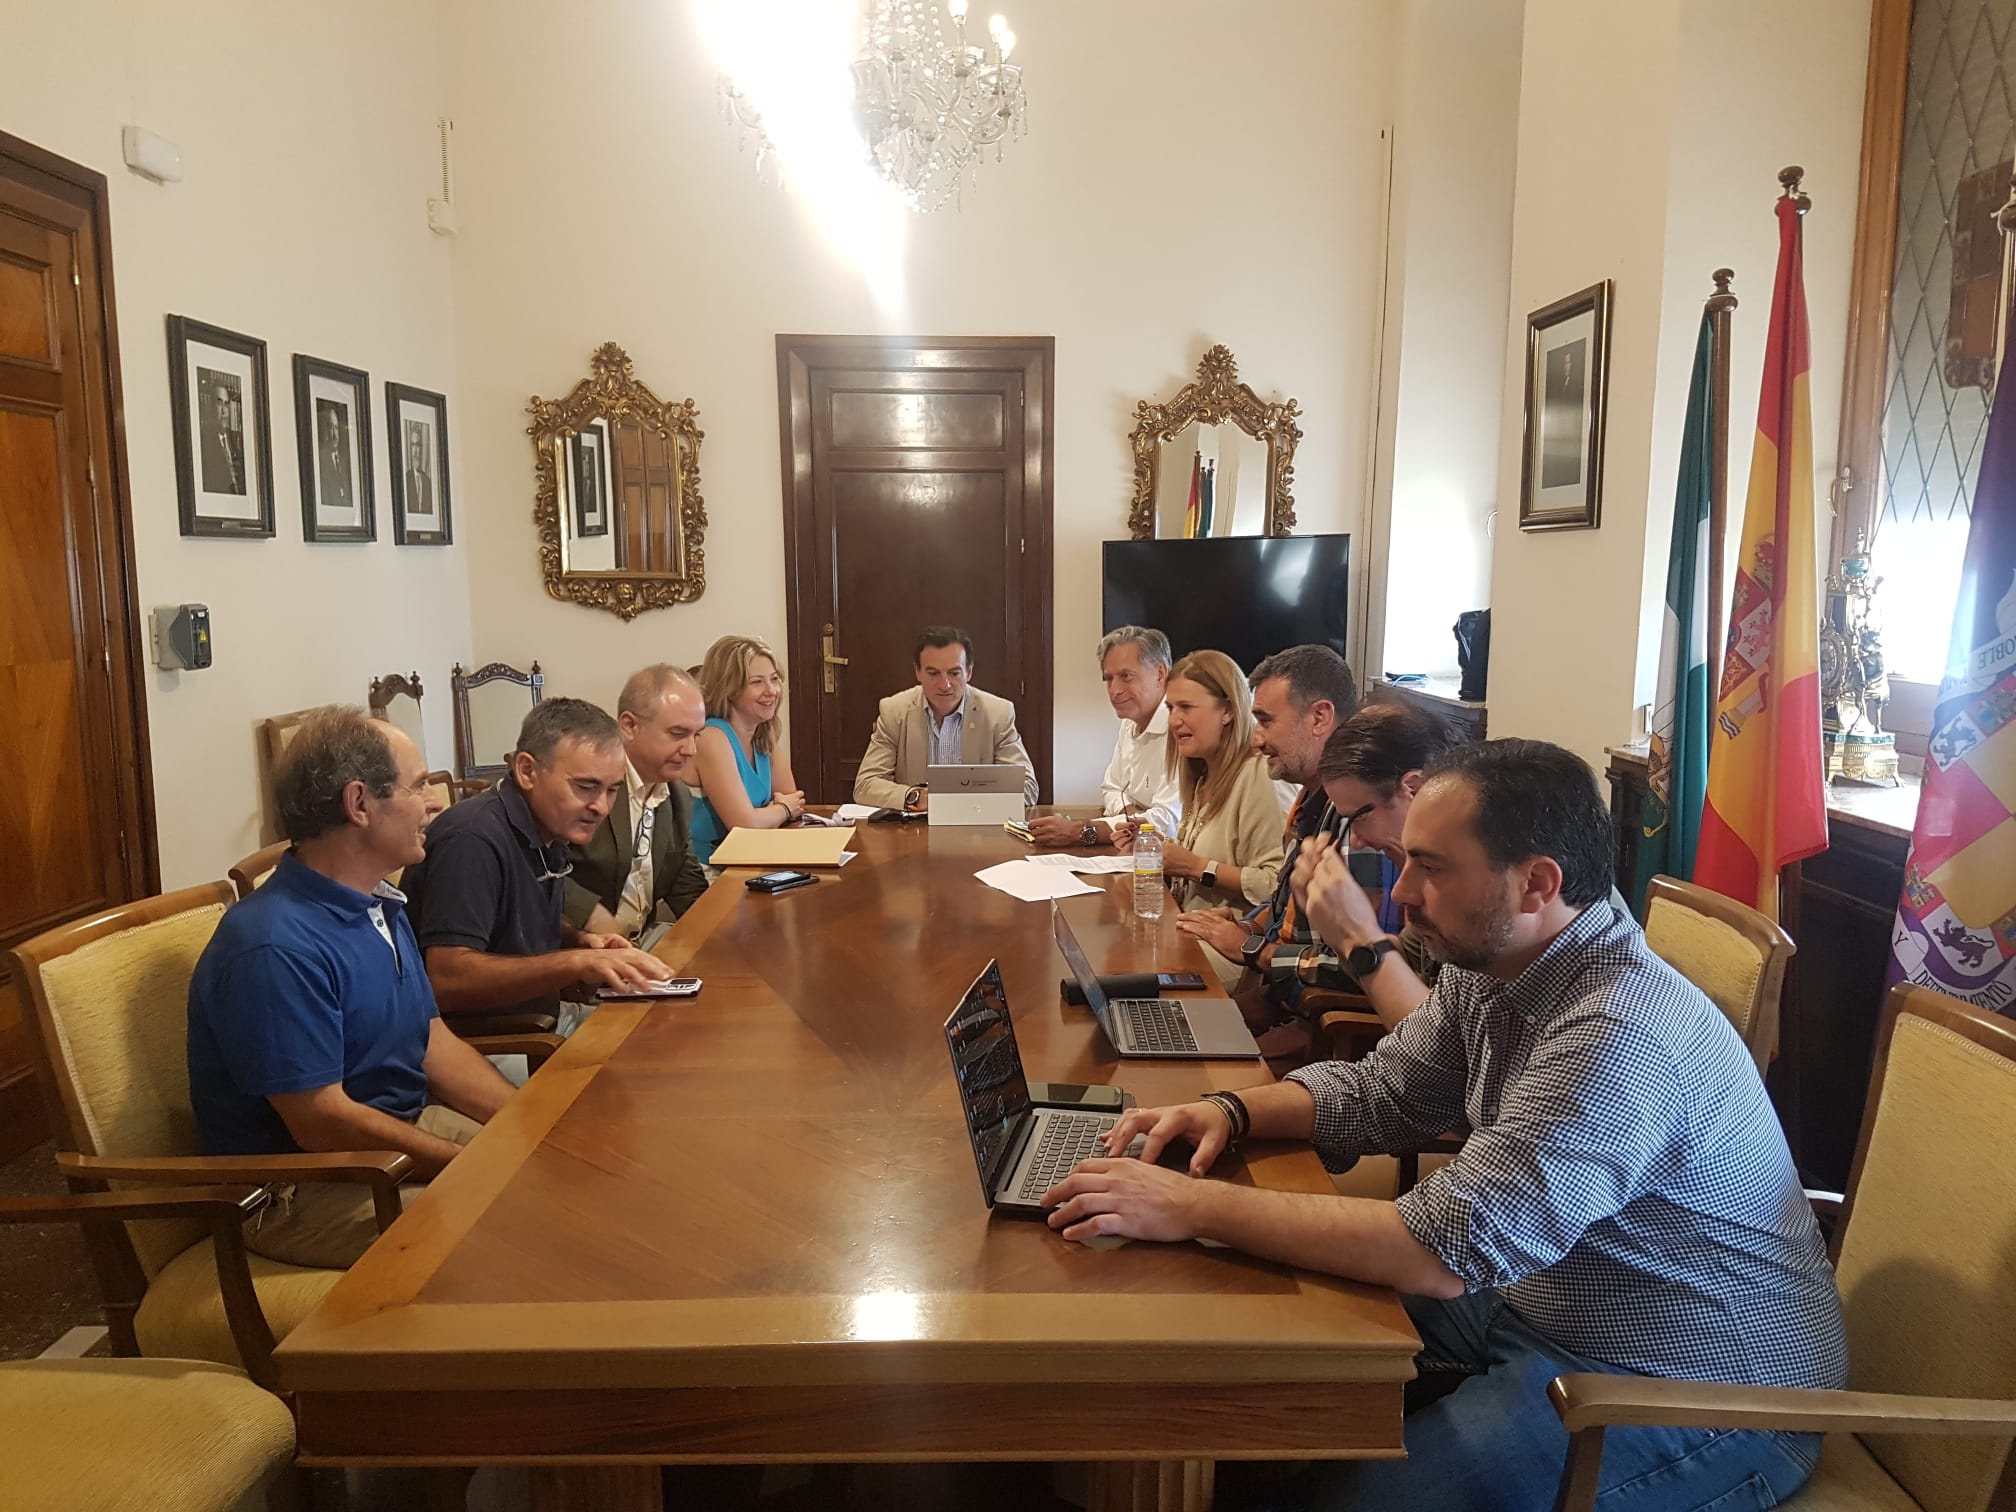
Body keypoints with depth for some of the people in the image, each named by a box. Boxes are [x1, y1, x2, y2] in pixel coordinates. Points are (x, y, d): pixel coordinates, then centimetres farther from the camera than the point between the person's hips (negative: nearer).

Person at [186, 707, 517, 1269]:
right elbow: (322, 1123, -24)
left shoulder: (383, 906, 6)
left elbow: (435, 1043, 7)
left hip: (402, 1127, 9)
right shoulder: (276, 947, -25)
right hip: (301, 1191, -9)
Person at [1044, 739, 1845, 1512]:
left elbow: (1448, 1250, -35)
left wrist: (1193, 1207, -31)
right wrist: (1231, 1111, -11)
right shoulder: (1487, 965, -3)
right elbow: (1377, 1092, 7)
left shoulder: (1620, 1036, -32)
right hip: (1546, 1303, 8)